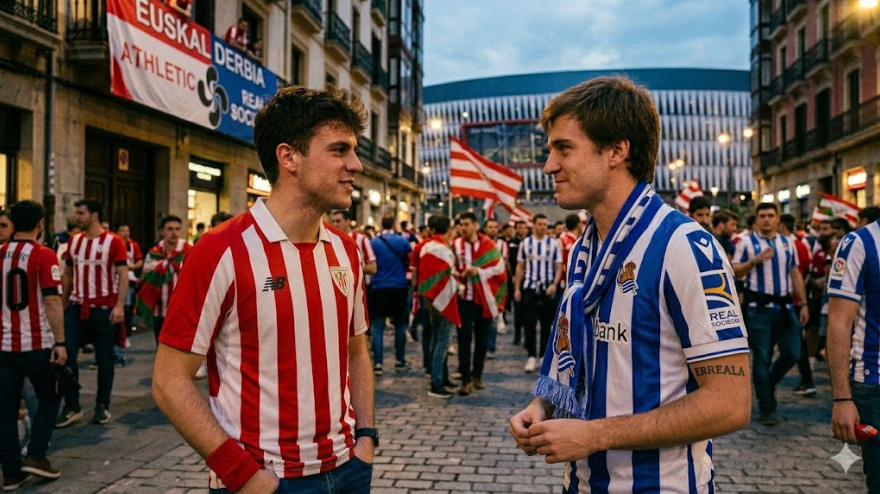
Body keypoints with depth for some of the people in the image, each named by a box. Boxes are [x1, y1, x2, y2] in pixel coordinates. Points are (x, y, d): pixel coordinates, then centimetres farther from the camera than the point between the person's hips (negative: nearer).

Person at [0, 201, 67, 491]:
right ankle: (36, 457, 8)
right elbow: (52, 302, -16)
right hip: (38, 345, -4)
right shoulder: (44, 255, -11)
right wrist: (60, 343, -13)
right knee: (49, 398, 16)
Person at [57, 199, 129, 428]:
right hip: (76, 306, 5)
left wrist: (119, 306, -19)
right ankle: (71, 406, 10)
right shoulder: (74, 241, 9)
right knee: (66, 353, -1)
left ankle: (102, 406, 18)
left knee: (104, 358, 5)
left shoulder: (113, 241, -8)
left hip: (104, 308, -5)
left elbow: (123, 276, -11)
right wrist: (63, 304, 10)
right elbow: (67, 275, 15)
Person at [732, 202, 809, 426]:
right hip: (759, 307, -4)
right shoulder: (747, 242, 0)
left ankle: (769, 383, 31)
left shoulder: (787, 243, 13)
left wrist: (803, 304, 9)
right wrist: (755, 260, -19)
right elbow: (735, 272, -4)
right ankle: (766, 409, 11)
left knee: (792, 354, 2)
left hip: (785, 306, 4)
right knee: (762, 358, 1)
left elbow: (795, 275, 14)